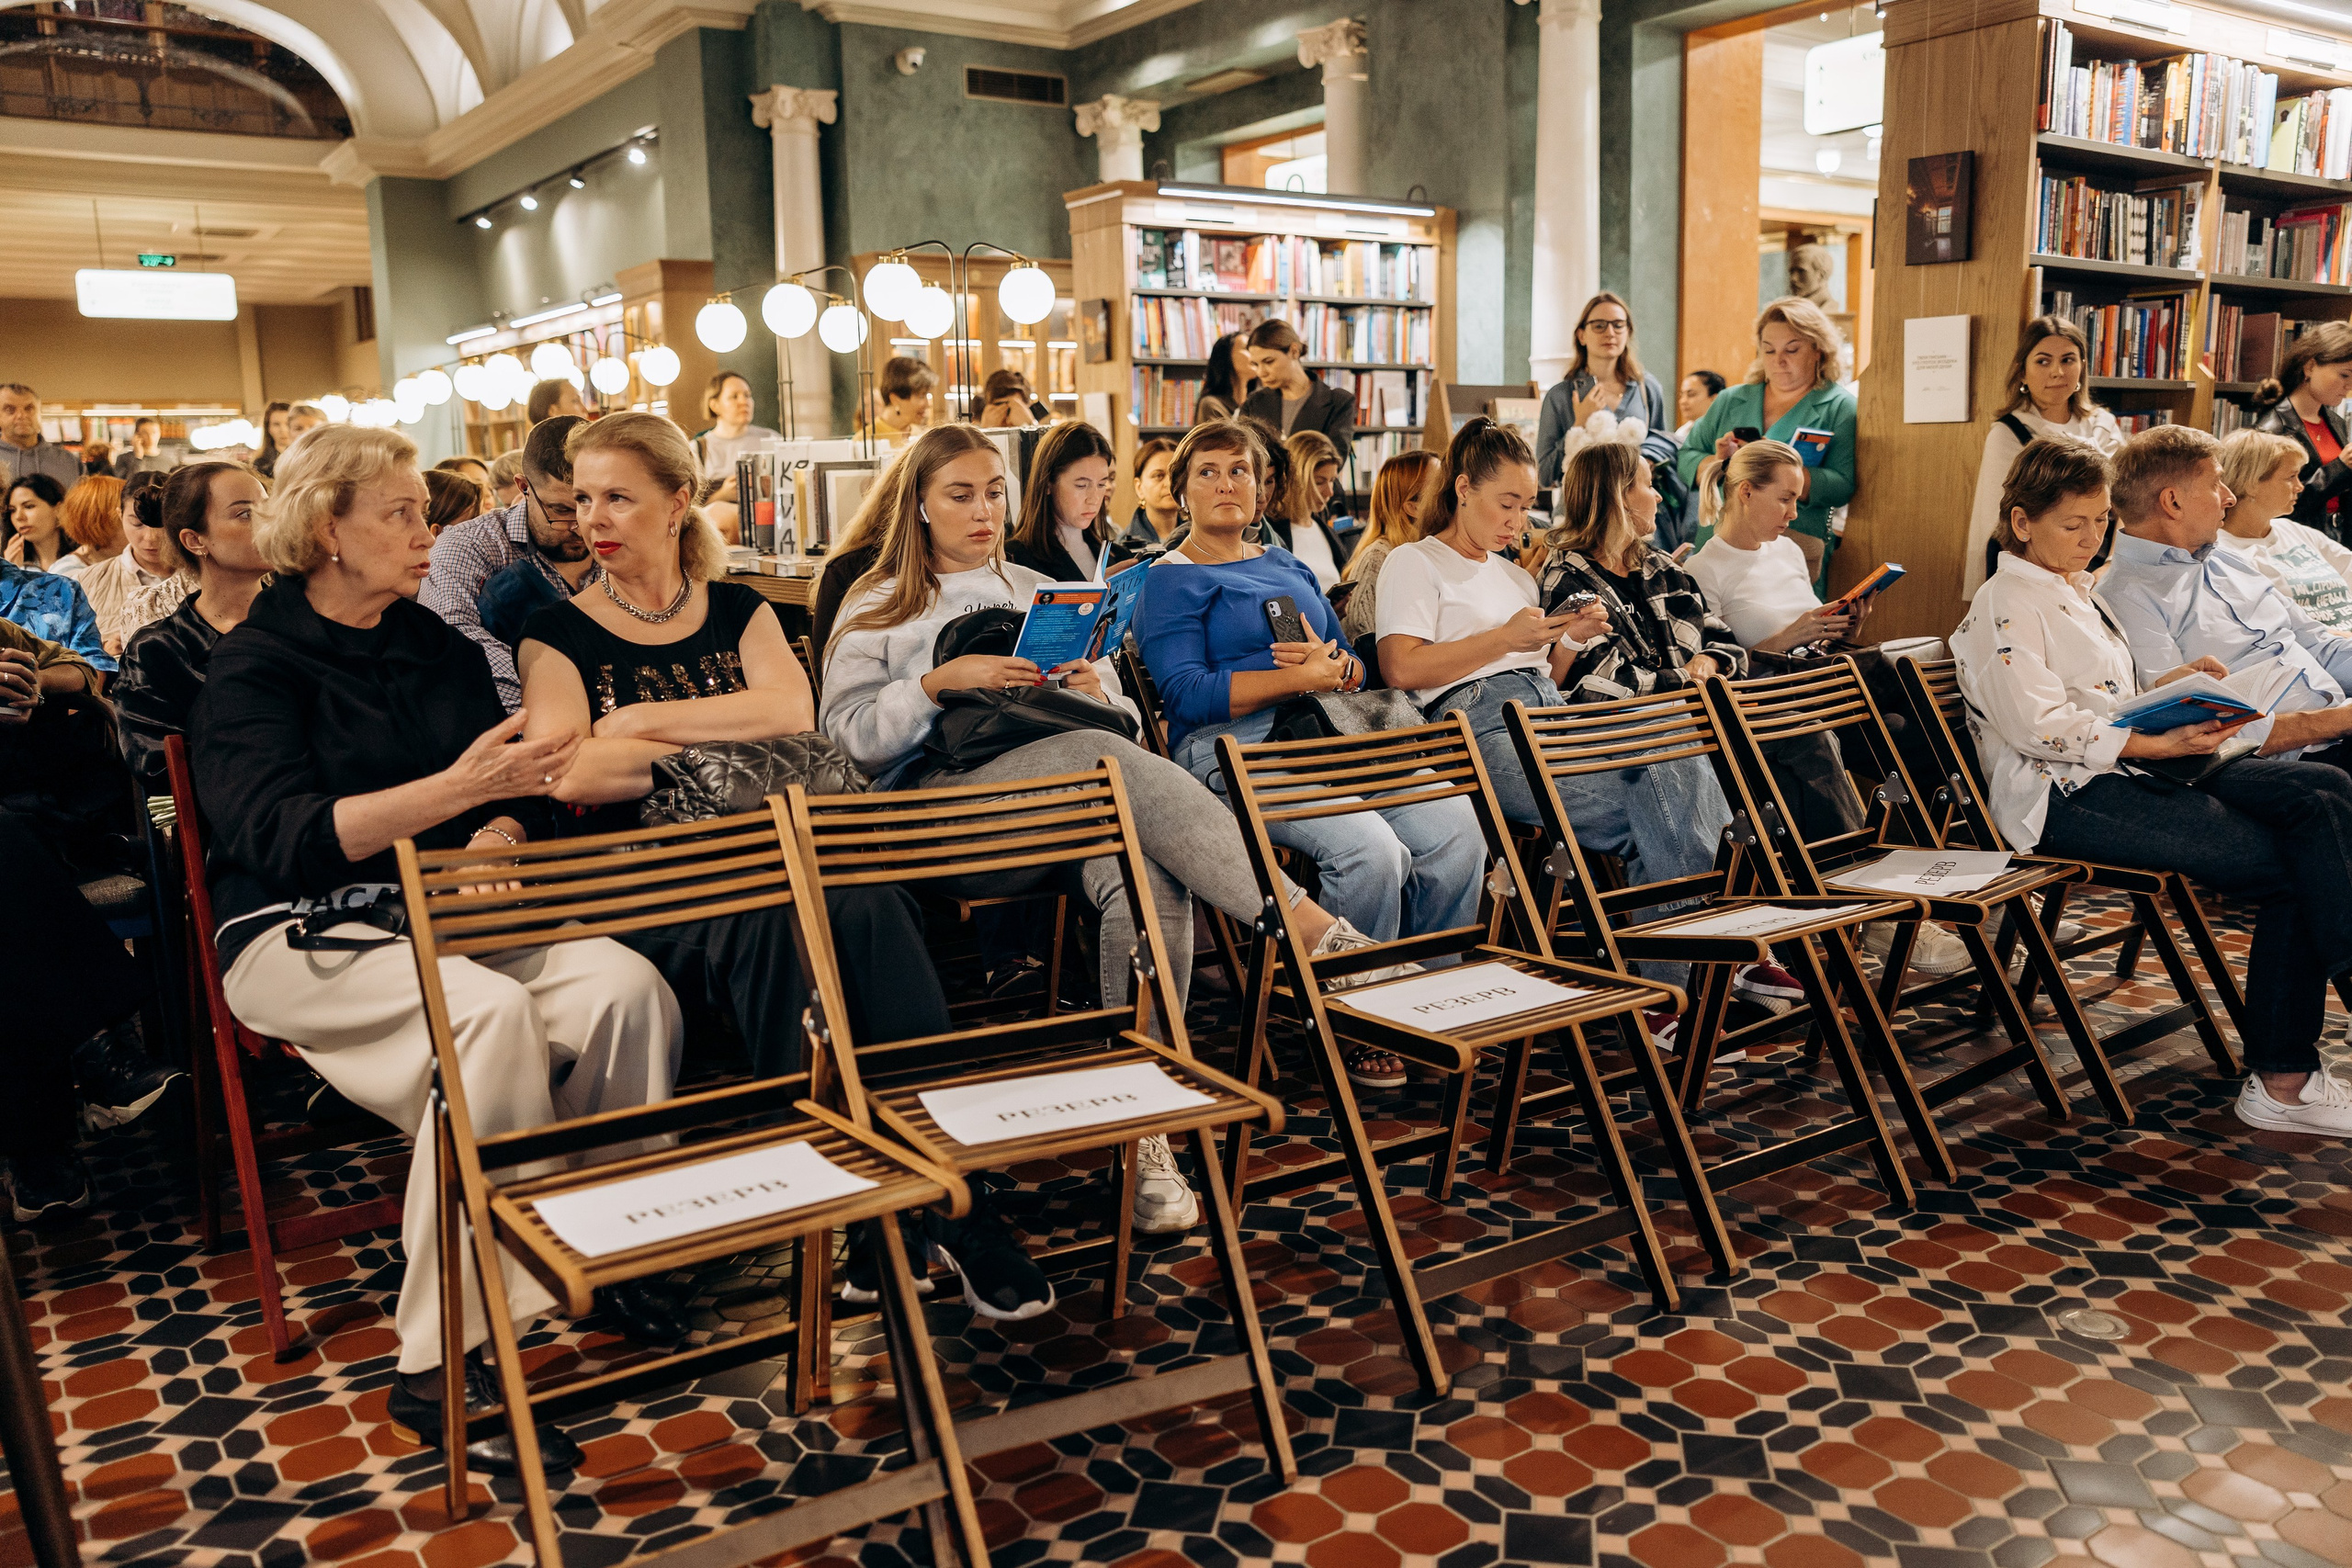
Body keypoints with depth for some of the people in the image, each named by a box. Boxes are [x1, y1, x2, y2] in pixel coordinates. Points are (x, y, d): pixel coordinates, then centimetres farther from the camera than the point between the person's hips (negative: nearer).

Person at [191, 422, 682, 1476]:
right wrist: (457, 790, -34)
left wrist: (491, 841, -14)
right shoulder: (255, 666, -5)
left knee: (626, 986, -24)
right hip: (304, 933, -5)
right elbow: (282, 835, -22)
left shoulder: (439, 647, 14)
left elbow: (518, 795, 11)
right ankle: (436, 1366, -28)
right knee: (492, 1014, -35)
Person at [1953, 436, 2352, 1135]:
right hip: (2064, 795, -9)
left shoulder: (2079, 592, 24)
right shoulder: (2006, 607, -7)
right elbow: (2042, 726, -17)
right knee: (2285, 863, -21)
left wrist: (2174, 683, 7)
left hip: (2131, 766, 9)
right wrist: (2162, 743, -22)